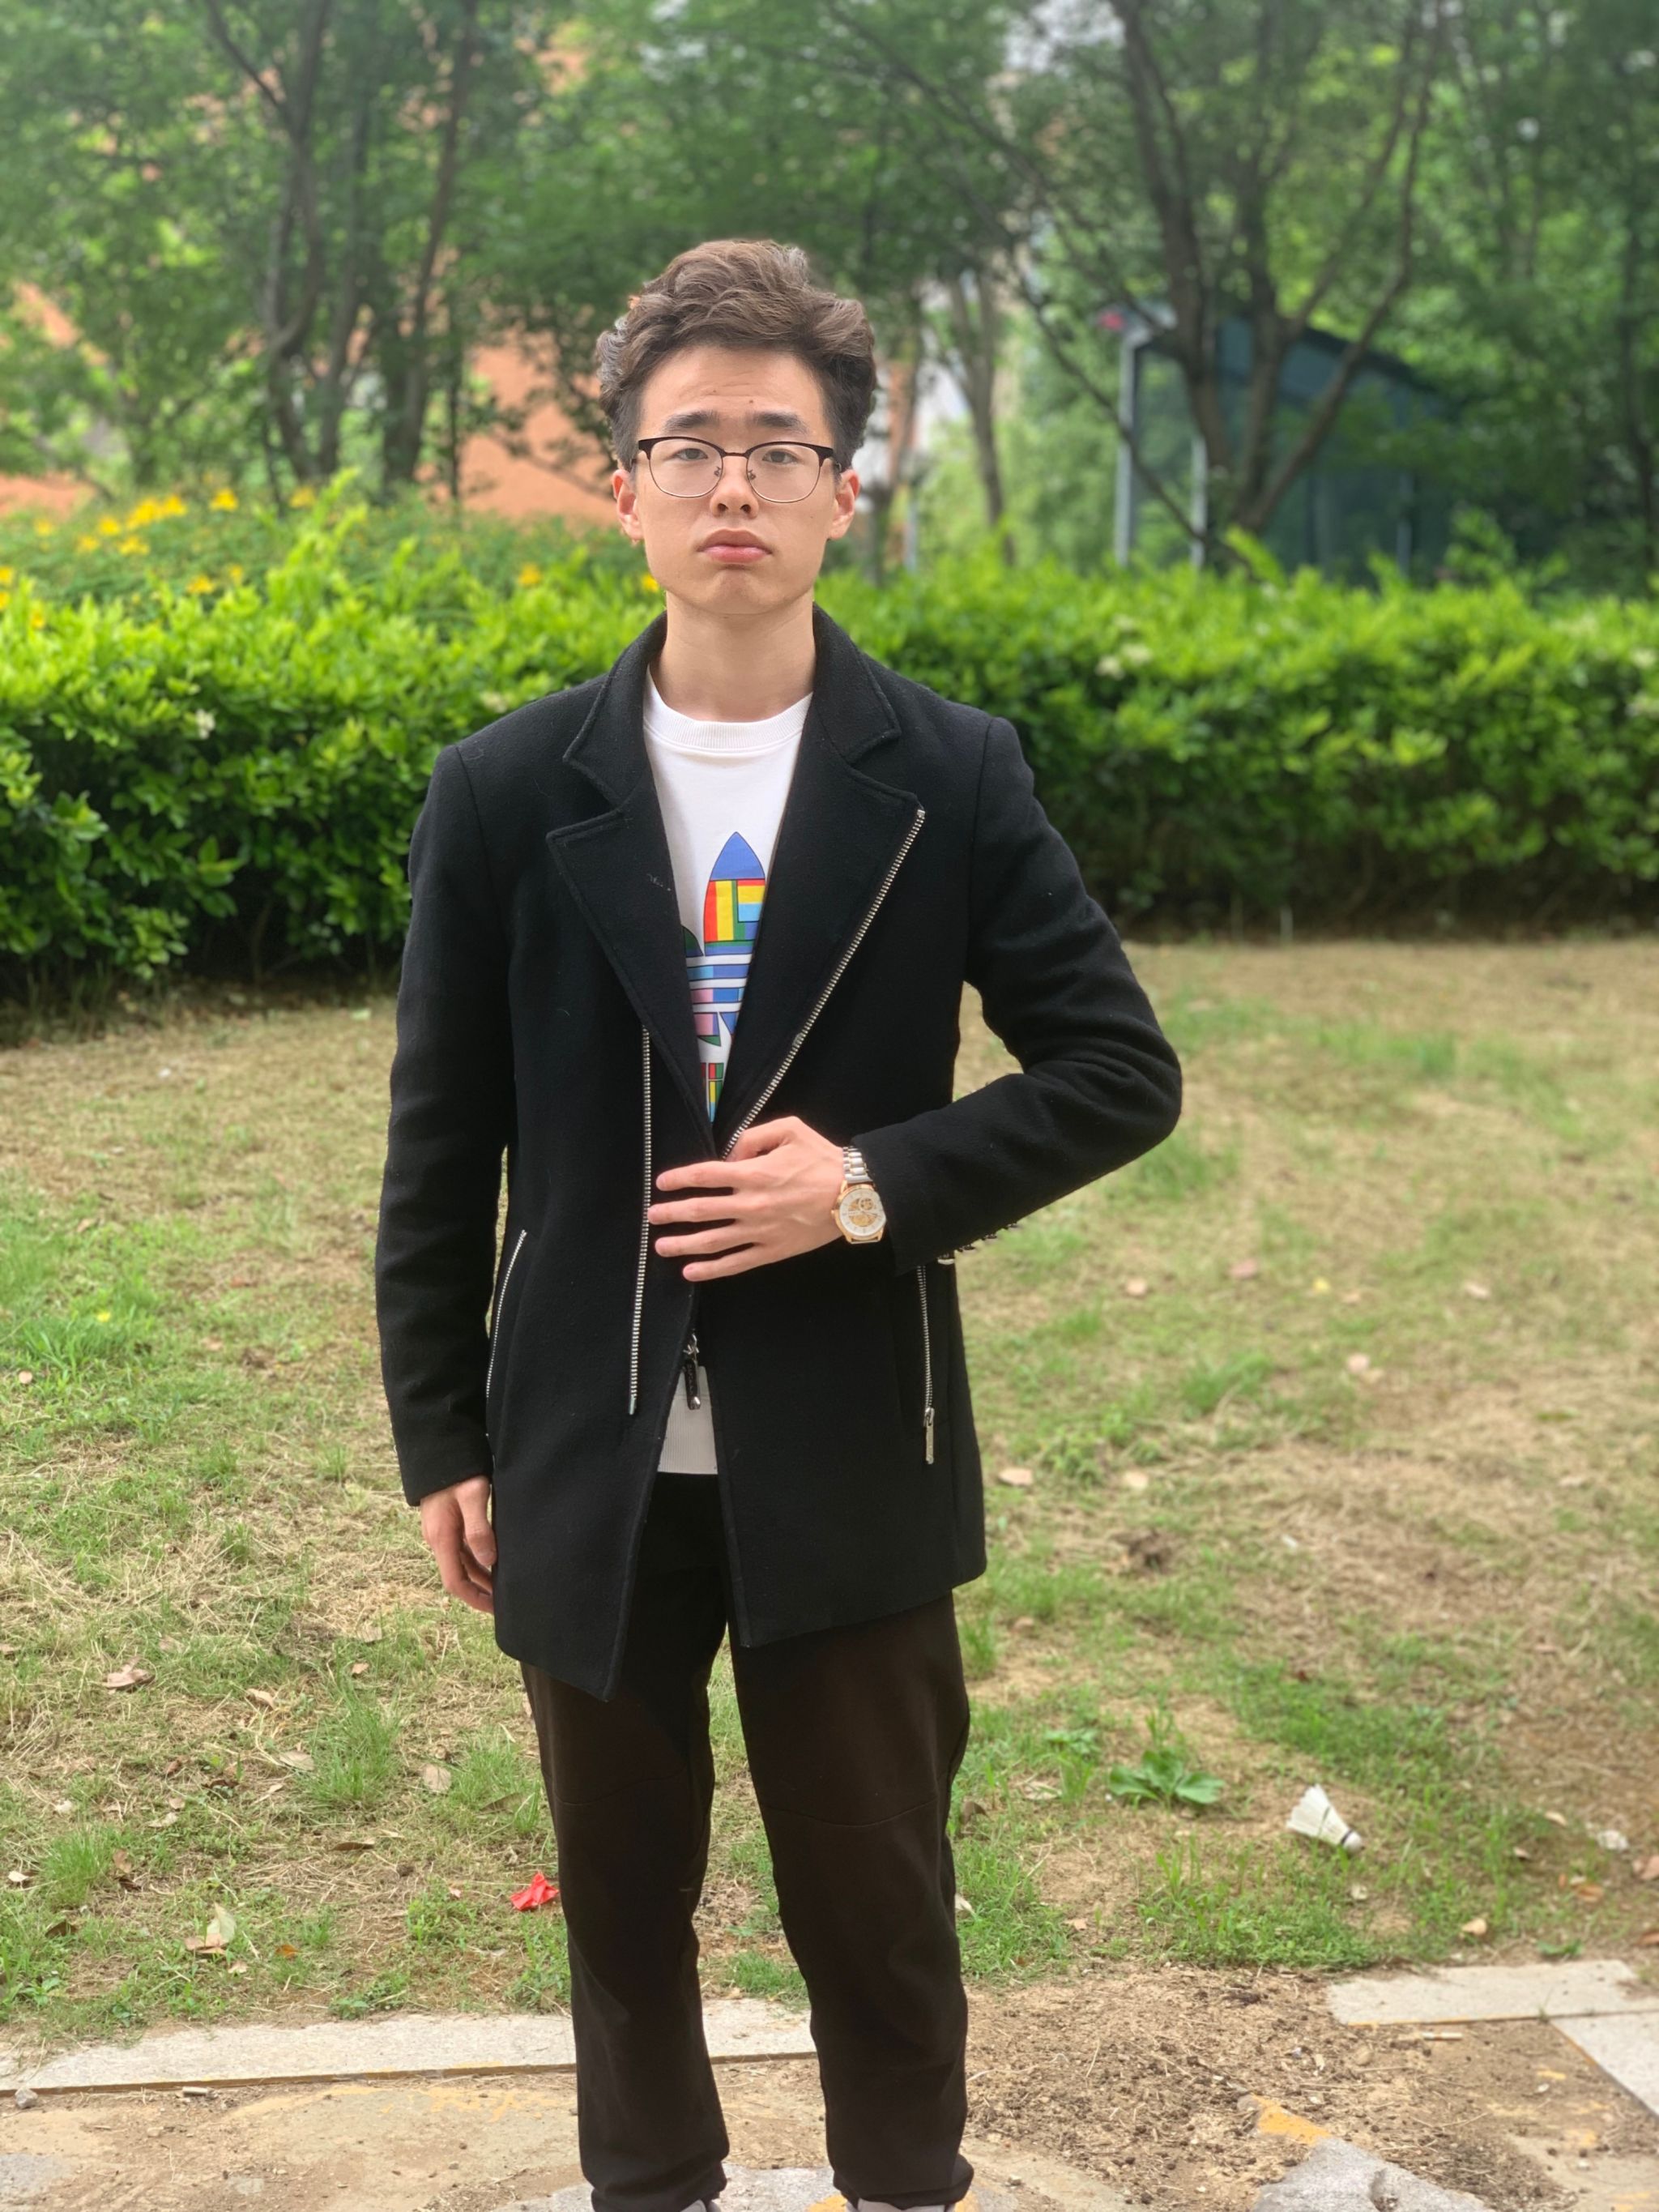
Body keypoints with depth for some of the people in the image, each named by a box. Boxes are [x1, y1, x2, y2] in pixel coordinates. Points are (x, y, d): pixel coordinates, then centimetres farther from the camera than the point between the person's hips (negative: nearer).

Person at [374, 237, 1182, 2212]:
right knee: (621, 1900, 18)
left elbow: (1121, 1070, -2)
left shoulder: (950, 778, -5)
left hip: (850, 1469, -1)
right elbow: (441, 1146, 3)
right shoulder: (505, 793, -3)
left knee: (878, 1906, 12)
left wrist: (879, 1185, -16)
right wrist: (439, 1439, 3)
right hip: (588, 1468, 1)